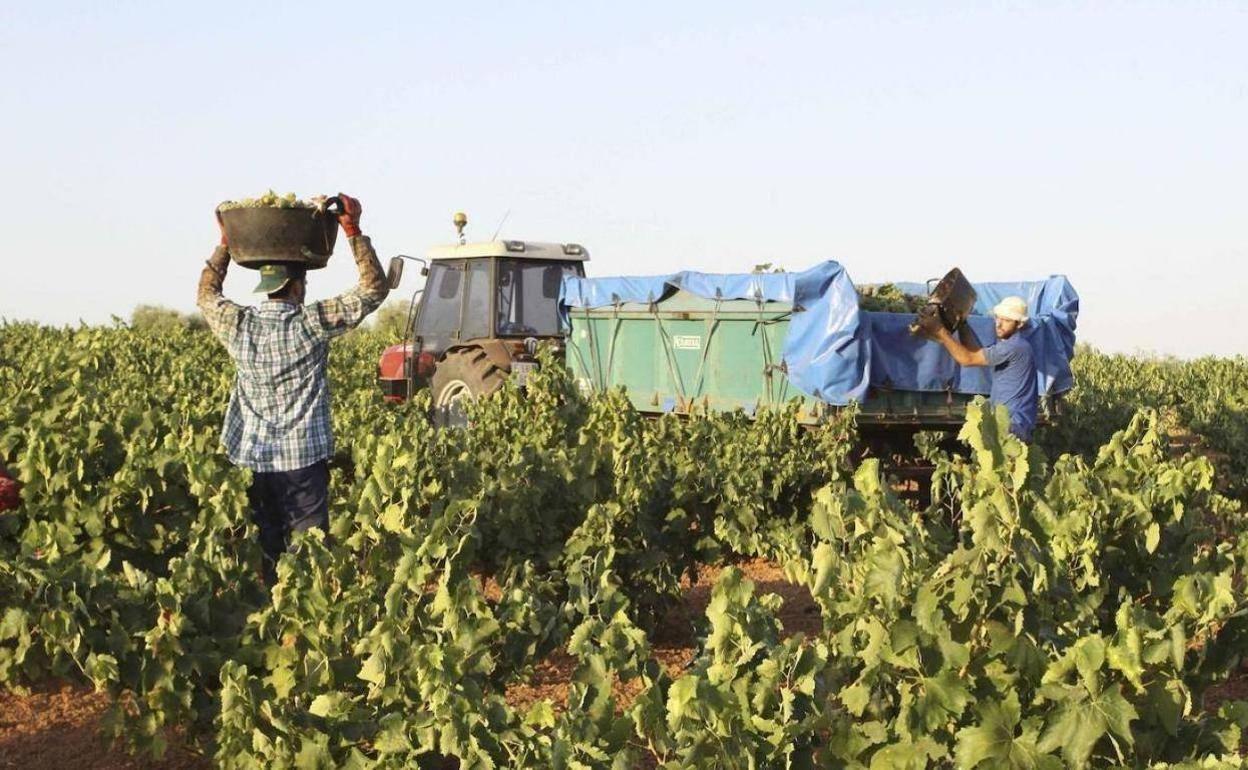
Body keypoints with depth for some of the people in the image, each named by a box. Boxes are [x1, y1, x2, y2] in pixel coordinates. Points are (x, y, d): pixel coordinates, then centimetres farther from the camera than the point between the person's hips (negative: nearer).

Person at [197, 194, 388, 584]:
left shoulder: (238, 326, 1)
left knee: (263, 552, 8)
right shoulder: (311, 323, -10)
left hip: (252, 461, 4)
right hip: (303, 459, -4)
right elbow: (374, 288, -4)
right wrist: (354, 231, -2)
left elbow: (206, 293, 23)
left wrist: (226, 243, 24)